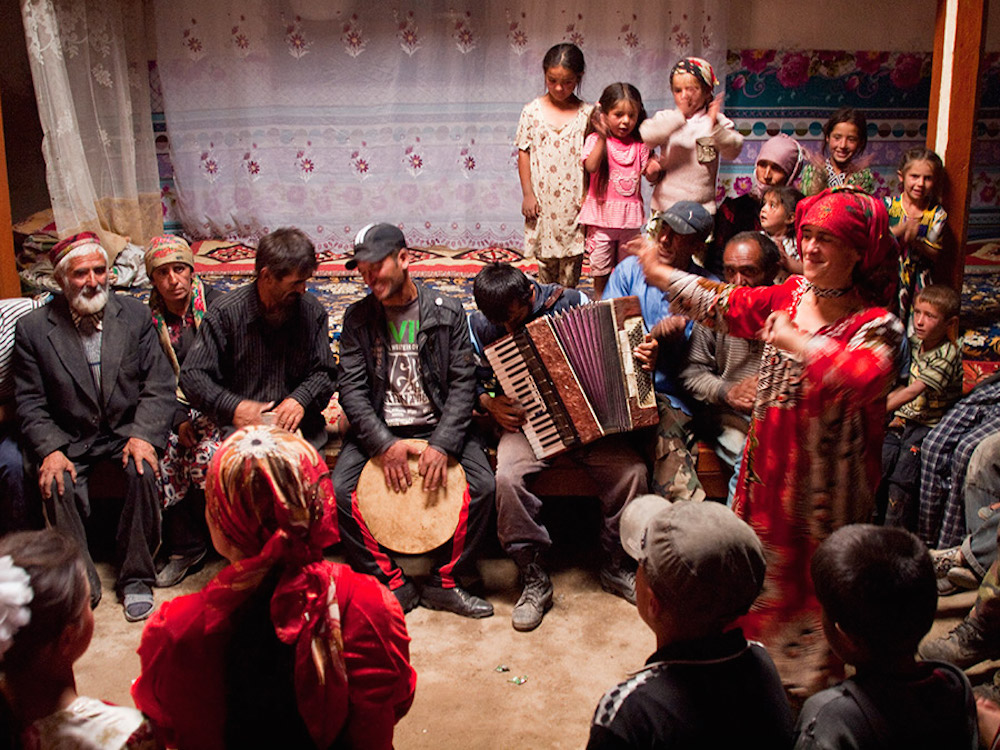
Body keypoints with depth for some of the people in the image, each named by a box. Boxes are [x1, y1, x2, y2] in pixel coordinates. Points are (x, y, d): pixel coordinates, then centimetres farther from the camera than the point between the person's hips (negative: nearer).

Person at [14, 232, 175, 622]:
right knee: (59, 486, -28)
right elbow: (30, 403, -1)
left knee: (144, 471, -28)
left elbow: (159, 385, -2)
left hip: (127, 431, 0)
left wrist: (143, 435, -16)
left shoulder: (135, 315, 1)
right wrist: (50, 450, -17)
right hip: (68, 440, 0)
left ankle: (136, 578, -10)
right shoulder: (33, 328, -2)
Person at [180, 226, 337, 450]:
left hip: (301, 426, 2)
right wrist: (233, 407, -19)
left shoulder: (313, 311, 5)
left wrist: (301, 399, -13)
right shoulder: (226, 313, -3)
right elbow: (192, 376, -3)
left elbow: (324, 373, 9)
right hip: (243, 426, -2)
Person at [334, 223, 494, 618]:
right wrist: (385, 444, -18)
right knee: (340, 490, -23)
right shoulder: (358, 318, 4)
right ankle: (393, 584, -5)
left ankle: (443, 583, -4)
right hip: (379, 429, 1)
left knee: (482, 485, -24)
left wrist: (442, 444, -19)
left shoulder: (446, 312, 1)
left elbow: (463, 383, -4)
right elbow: (352, 388, -3)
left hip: (439, 425, -1)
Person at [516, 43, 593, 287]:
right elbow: (524, 153, 3)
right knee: (545, 258, 9)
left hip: (574, 201, -1)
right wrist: (528, 194, -1)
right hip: (543, 200, 1)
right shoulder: (532, 111, 1)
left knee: (572, 258, 5)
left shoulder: (587, 113, -1)